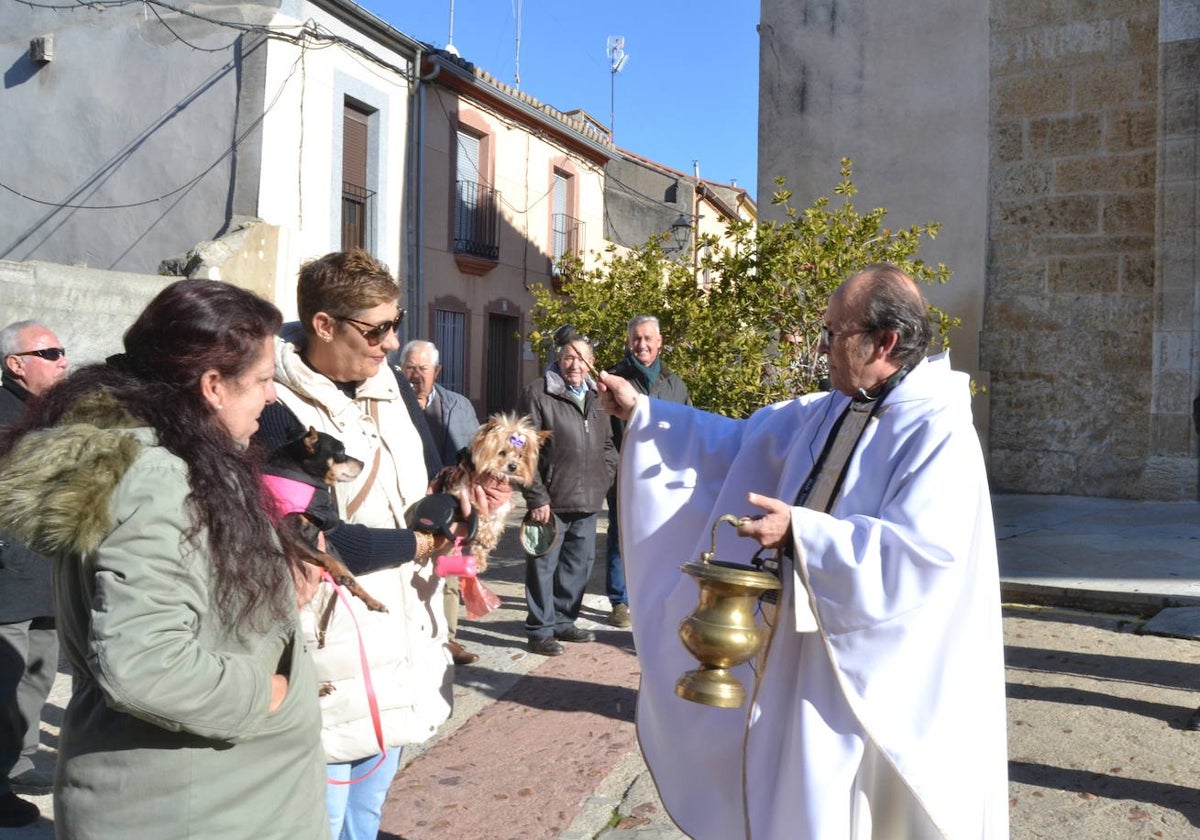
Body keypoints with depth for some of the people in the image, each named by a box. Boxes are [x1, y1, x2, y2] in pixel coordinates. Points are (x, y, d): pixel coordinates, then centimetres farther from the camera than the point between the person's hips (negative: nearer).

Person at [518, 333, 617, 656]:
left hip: (587, 502, 6)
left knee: (579, 564, 15)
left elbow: (607, 445, 23)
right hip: (552, 501, -6)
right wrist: (536, 497, -14)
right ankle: (541, 630, 15)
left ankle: (563, 621, 30)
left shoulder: (596, 397, 12)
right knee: (544, 565, 2)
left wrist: (604, 478, 8)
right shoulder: (539, 394, -7)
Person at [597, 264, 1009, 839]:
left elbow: (923, 551, -29)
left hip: (874, 669, -8)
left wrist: (800, 531, -31)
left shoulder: (937, 432, -19)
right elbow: (737, 443, 14)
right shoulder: (826, 414, 6)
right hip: (809, 650, 8)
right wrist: (640, 412, 9)